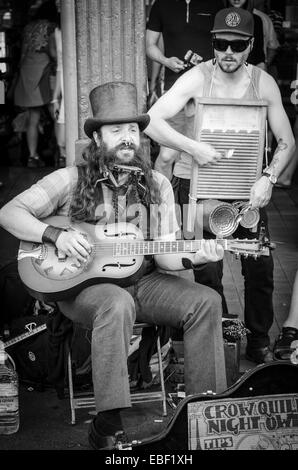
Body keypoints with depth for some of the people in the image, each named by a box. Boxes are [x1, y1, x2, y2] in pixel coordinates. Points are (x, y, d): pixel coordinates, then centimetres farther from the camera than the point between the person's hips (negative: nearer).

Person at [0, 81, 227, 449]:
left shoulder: (157, 185, 8)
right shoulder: (72, 181, -2)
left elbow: (164, 255, 4)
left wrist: (194, 257, -19)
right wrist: (57, 236, -20)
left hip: (141, 281, 4)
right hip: (81, 284, -4)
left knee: (206, 301, -18)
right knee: (117, 305, -39)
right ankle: (107, 427, -34)